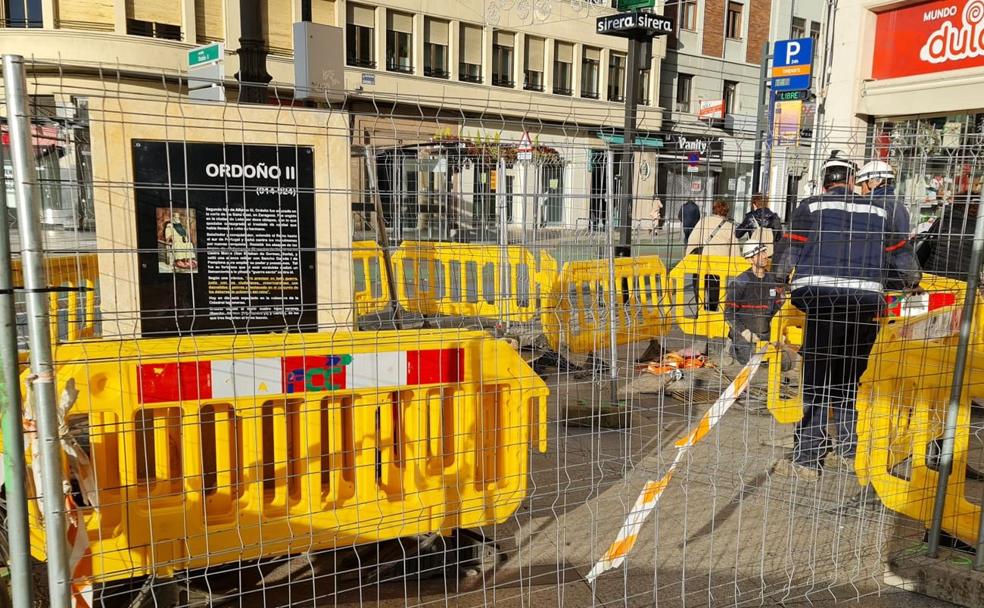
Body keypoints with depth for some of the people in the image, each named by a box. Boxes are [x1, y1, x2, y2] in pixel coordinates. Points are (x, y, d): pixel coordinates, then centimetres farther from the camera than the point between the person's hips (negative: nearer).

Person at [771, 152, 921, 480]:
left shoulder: (810, 207, 5)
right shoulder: (881, 210, 14)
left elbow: (787, 252, 4)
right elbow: (902, 254, 20)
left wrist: (780, 279, 22)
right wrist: (913, 280, 38)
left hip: (823, 299, -3)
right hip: (867, 302, 3)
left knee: (817, 380, 1)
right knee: (848, 379, 16)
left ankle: (807, 459, 1)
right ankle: (846, 451, 24)